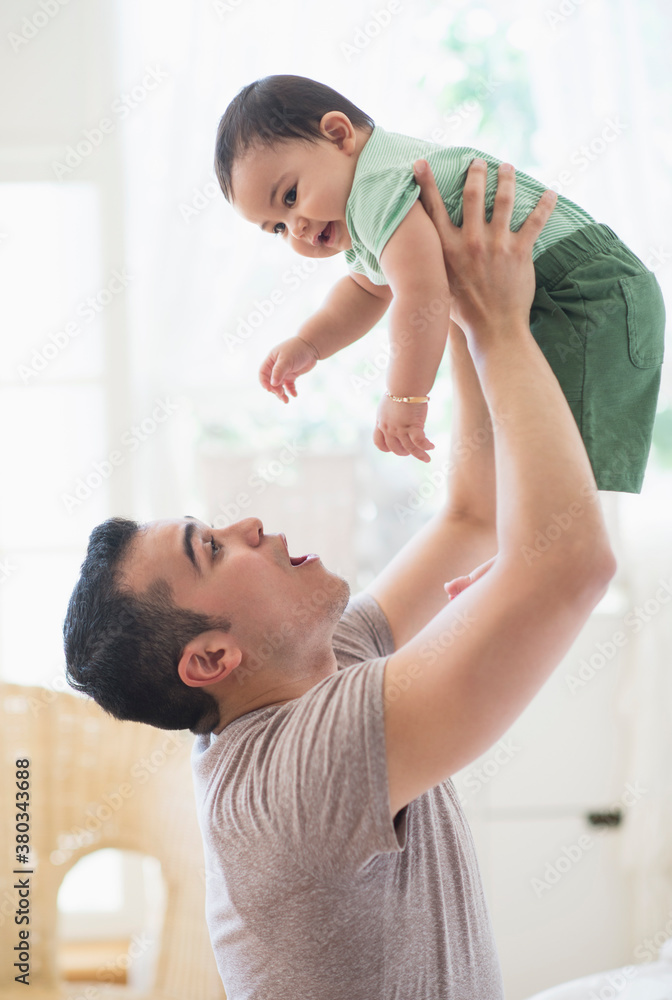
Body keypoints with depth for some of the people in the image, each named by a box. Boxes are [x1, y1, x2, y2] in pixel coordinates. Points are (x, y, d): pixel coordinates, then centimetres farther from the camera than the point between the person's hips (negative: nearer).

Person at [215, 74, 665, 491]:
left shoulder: (379, 186, -20)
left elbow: (423, 294, -31)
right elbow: (366, 289, 30)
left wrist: (404, 396, -24)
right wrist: (307, 345, 15)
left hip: (590, 300, -11)